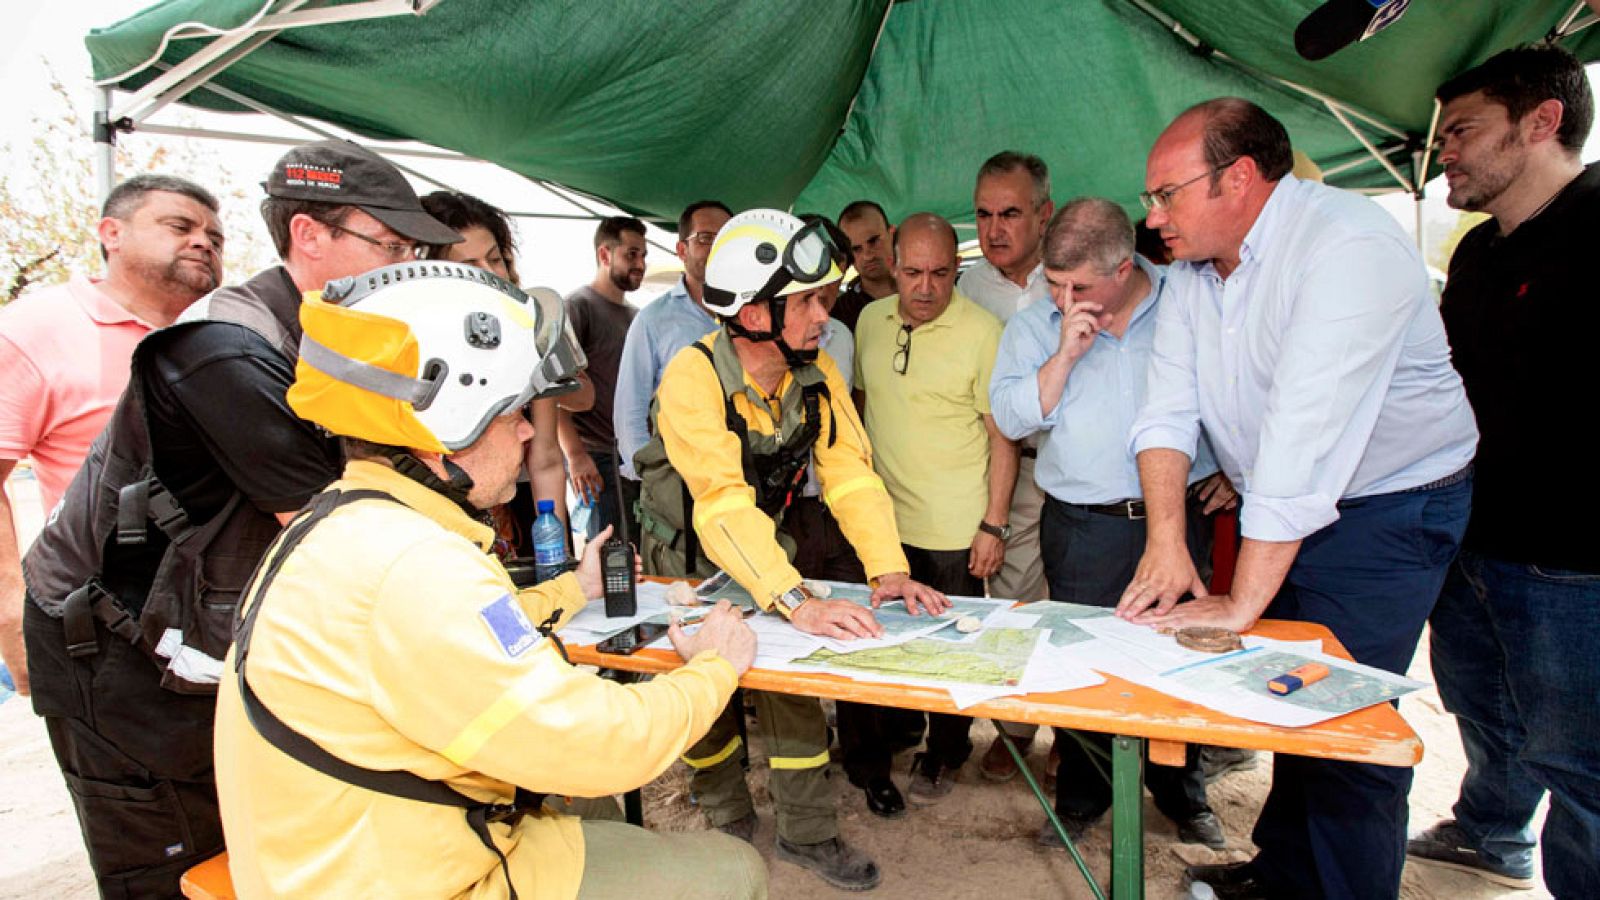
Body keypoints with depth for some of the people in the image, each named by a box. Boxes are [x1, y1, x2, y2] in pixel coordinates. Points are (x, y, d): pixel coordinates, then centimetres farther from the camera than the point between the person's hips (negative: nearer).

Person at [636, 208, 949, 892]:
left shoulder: (817, 374, -14)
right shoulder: (694, 377, -32)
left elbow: (851, 474, -20)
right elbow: (722, 503, -42)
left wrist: (889, 570, -35)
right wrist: (797, 601, -53)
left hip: (764, 541, 4)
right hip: (686, 557, -4)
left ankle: (807, 834, 16)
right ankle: (728, 826, 30)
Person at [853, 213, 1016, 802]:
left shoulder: (983, 332, -14)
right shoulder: (870, 320, 2)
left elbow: (1003, 437, -11)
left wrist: (993, 525, -13)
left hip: (954, 529, -5)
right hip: (883, 519, 5)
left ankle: (943, 754, 32)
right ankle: (891, 733, 42)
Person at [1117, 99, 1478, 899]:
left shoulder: (1346, 247, -25)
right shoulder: (1191, 270, 0)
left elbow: (1305, 442, -31)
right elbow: (1167, 409, -5)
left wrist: (1242, 602, -29)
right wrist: (1165, 541, -18)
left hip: (1386, 511, -6)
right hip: (1274, 513, 7)